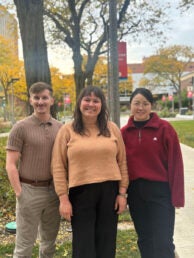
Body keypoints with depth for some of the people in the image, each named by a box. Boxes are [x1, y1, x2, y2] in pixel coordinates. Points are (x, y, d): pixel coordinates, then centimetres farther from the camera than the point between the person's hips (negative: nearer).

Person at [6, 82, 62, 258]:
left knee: (49, 242, 17)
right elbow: (10, 164, -8)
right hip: (29, 191, -4)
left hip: (53, 191, 4)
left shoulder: (59, 128, 5)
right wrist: (19, 194, -13)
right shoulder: (21, 127, -6)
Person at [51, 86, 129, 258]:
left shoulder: (112, 129, 6)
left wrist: (122, 192, 1)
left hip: (109, 191, 2)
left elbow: (122, 162, 7)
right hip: (80, 192, -2)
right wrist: (63, 198, -7)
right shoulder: (67, 130, 0)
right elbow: (58, 167, -2)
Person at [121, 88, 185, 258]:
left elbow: (175, 162, -7)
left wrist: (177, 196, -8)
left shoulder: (164, 128, -7)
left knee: (163, 243, 0)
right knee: (144, 240, 16)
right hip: (135, 193, 4)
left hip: (160, 191, -4)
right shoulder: (124, 132, 3)